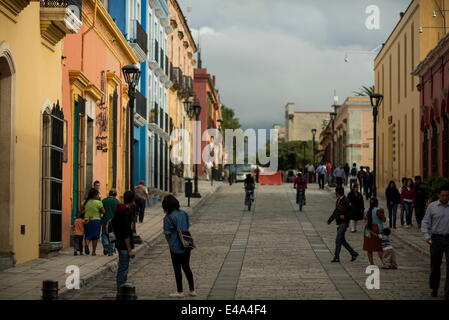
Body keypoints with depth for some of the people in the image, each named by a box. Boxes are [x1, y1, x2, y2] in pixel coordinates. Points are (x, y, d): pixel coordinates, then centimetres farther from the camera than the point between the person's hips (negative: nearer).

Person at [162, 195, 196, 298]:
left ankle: (180, 292, 15)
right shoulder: (184, 213, 3)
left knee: (177, 269, 7)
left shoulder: (168, 218, -16)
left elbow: (167, 234, -13)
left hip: (176, 247, -6)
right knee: (186, 267, 18)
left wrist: (170, 243, 6)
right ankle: (192, 290, 23)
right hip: (186, 245, 6)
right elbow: (187, 228, 10)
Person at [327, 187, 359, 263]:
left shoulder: (345, 201, -16)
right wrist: (330, 220, 21)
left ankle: (336, 257, -3)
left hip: (343, 223, -9)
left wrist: (345, 216, -26)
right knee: (342, 240, 13)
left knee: (338, 240, -8)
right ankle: (353, 253, 20)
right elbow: (336, 211, 22)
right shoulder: (338, 200, 12)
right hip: (339, 223, 9)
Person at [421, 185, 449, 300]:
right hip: (436, 239, 0)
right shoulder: (432, 206, 1)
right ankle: (434, 289, 31)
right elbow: (425, 222, 4)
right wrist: (427, 236, -8)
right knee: (435, 265, 12)